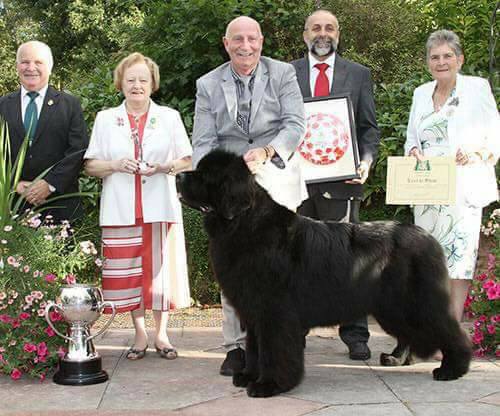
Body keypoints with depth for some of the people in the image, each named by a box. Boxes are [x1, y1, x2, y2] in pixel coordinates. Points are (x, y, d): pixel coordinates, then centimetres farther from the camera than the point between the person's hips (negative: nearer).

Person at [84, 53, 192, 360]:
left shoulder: (170, 117, 11)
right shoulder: (106, 119, 11)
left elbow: (188, 161, 9)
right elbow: (91, 165, 9)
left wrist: (164, 167, -11)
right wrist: (116, 165, -10)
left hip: (160, 207, 0)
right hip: (121, 209, 1)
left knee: (161, 268, -1)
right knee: (129, 272, 0)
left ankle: (161, 334, 10)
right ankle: (140, 334, 12)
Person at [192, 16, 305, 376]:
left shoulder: (283, 74, 5)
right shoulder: (208, 85, 9)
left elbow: (295, 125, -4)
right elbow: (203, 143, 4)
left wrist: (267, 151, -23)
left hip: (275, 180, -1)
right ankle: (236, 346, 9)